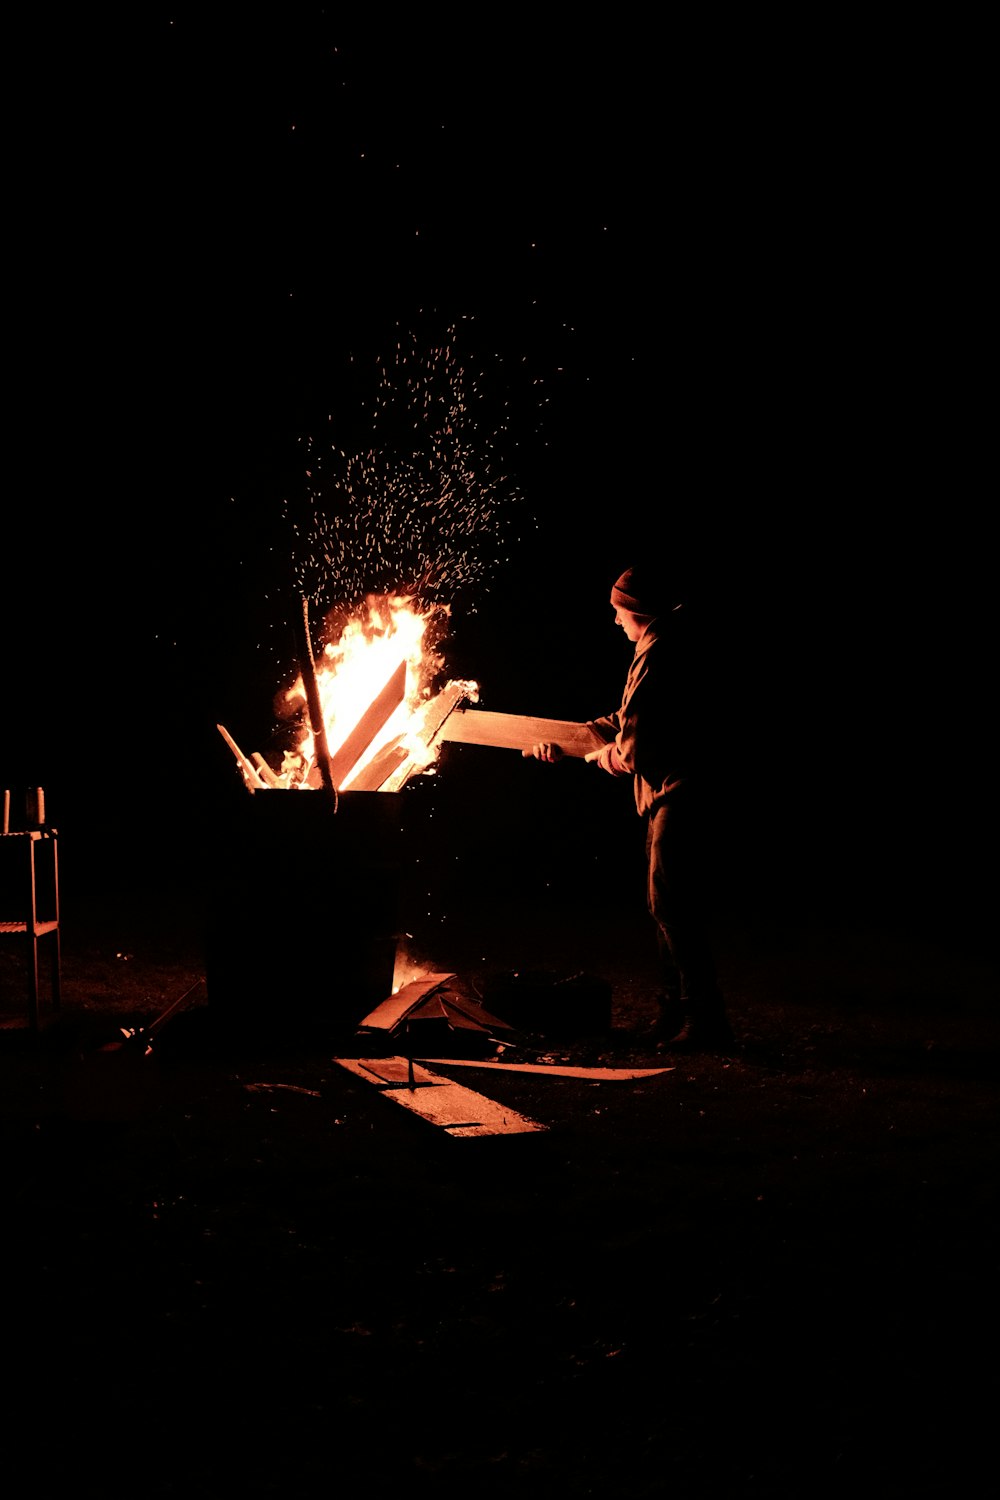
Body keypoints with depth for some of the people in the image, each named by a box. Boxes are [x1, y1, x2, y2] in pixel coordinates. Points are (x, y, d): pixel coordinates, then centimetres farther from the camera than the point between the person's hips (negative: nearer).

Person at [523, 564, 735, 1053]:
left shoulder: (657, 656, -16)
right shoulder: (669, 649, 17)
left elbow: (633, 747, -19)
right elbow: (627, 720, 26)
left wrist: (603, 756, 2)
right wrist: (564, 742, 26)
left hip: (677, 795, -11)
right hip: (673, 796, 11)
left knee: (673, 906, -9)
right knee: (666, 905, 15)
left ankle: (705, 1022, -7)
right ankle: (674, 1016, 23)